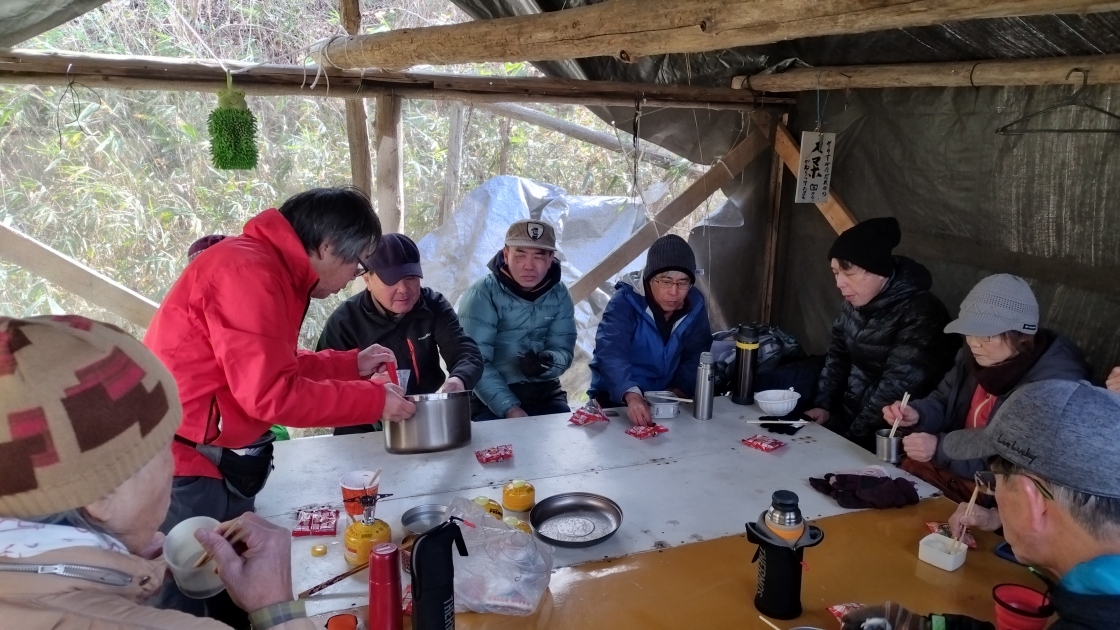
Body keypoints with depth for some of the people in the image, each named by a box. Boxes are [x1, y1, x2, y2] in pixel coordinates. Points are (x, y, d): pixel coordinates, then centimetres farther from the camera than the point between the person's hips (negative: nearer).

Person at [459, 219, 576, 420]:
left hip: (544, 393, 4)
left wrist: (547, 362, -26)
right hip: (490, 399, -4)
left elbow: (563, 350, -2)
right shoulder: (481, 295, -11)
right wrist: (510, 409, -27)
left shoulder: (560, 295, 3)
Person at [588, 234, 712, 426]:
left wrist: (679, 390, -16)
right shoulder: (625, 301, -19)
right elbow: (611, 354, -33)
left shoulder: (695, 304, -5)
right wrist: (631, 395, -49)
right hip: (616, 399, -3)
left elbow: (696, 355, 2)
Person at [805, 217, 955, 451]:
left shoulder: (920, 313, -20)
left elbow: (896, 388, -23)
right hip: (846, 416, 7)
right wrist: (824, 404, 4)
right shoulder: (855, 303, 3)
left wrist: (854, 437, -21)